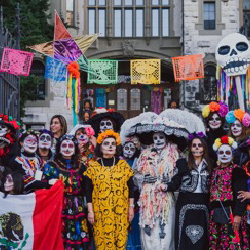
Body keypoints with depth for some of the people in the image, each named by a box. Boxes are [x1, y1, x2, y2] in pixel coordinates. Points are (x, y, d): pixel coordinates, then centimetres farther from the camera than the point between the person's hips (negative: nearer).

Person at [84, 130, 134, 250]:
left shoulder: (123, 165, 6)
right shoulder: (93, 166, 2)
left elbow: (130, 188, 7)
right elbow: (88, 191, 1)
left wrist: (131, 207, 3)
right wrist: (90, 211, -3)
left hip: (120, 212, 1)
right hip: (100, 212, -1)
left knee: (120, 240, 3)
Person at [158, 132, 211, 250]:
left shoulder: (209, 165, 11)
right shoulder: (182, 163, 3)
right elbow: (175, 184, -1)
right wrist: (166, 186, -19)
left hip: (203, 206, 3)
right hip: (185, 205, -2)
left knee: (202, 240, 4)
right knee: (185, 239, -3)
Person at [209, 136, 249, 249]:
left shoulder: (237, 171, -4)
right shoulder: (214, 171, 15)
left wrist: (238, 215, -19)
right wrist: (210, 212, 12)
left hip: (231, 213, -6)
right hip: (216, 214, 6)